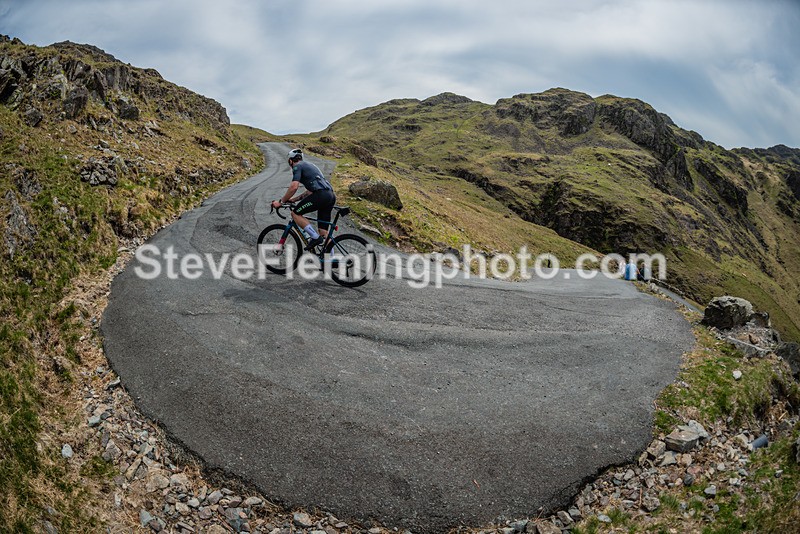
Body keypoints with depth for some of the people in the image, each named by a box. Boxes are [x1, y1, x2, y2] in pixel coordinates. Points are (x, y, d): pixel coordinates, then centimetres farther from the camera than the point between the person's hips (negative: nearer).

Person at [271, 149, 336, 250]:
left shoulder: (297, 167, 4)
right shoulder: (309, 165, 31)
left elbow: (294, 187, -10)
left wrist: (280, 201, -2)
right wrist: (293, 199, 31)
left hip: (321, 195, -9)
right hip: (331, 196, 9)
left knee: (295, 213, 2)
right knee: (324, 232, 11)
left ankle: (315, 237, -4)